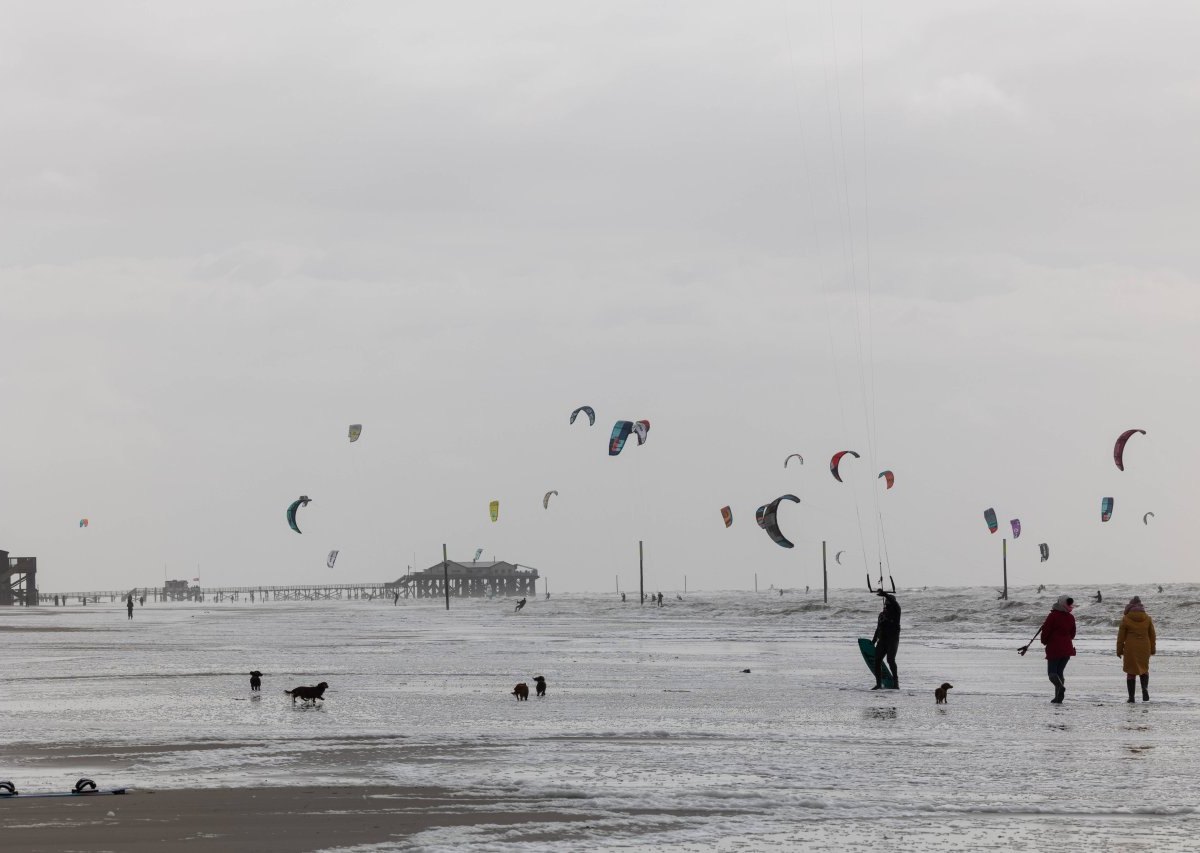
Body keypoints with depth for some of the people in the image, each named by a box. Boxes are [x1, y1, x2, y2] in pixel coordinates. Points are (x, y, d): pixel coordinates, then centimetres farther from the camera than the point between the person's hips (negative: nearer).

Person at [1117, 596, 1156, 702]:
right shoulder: (1147, 618, 3)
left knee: (1131, 671, 6)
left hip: (1130, 649, -2)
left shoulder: (1126, 619, -7)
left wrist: (1119, 650, 5)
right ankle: (1145, 688, -11)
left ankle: (1131, 697, 6)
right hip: (1144, 649, 2)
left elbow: (1121, 636, -4)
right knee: (1144, 669, 17)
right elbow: (1152, 635, 10)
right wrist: (1152, 649, 20)